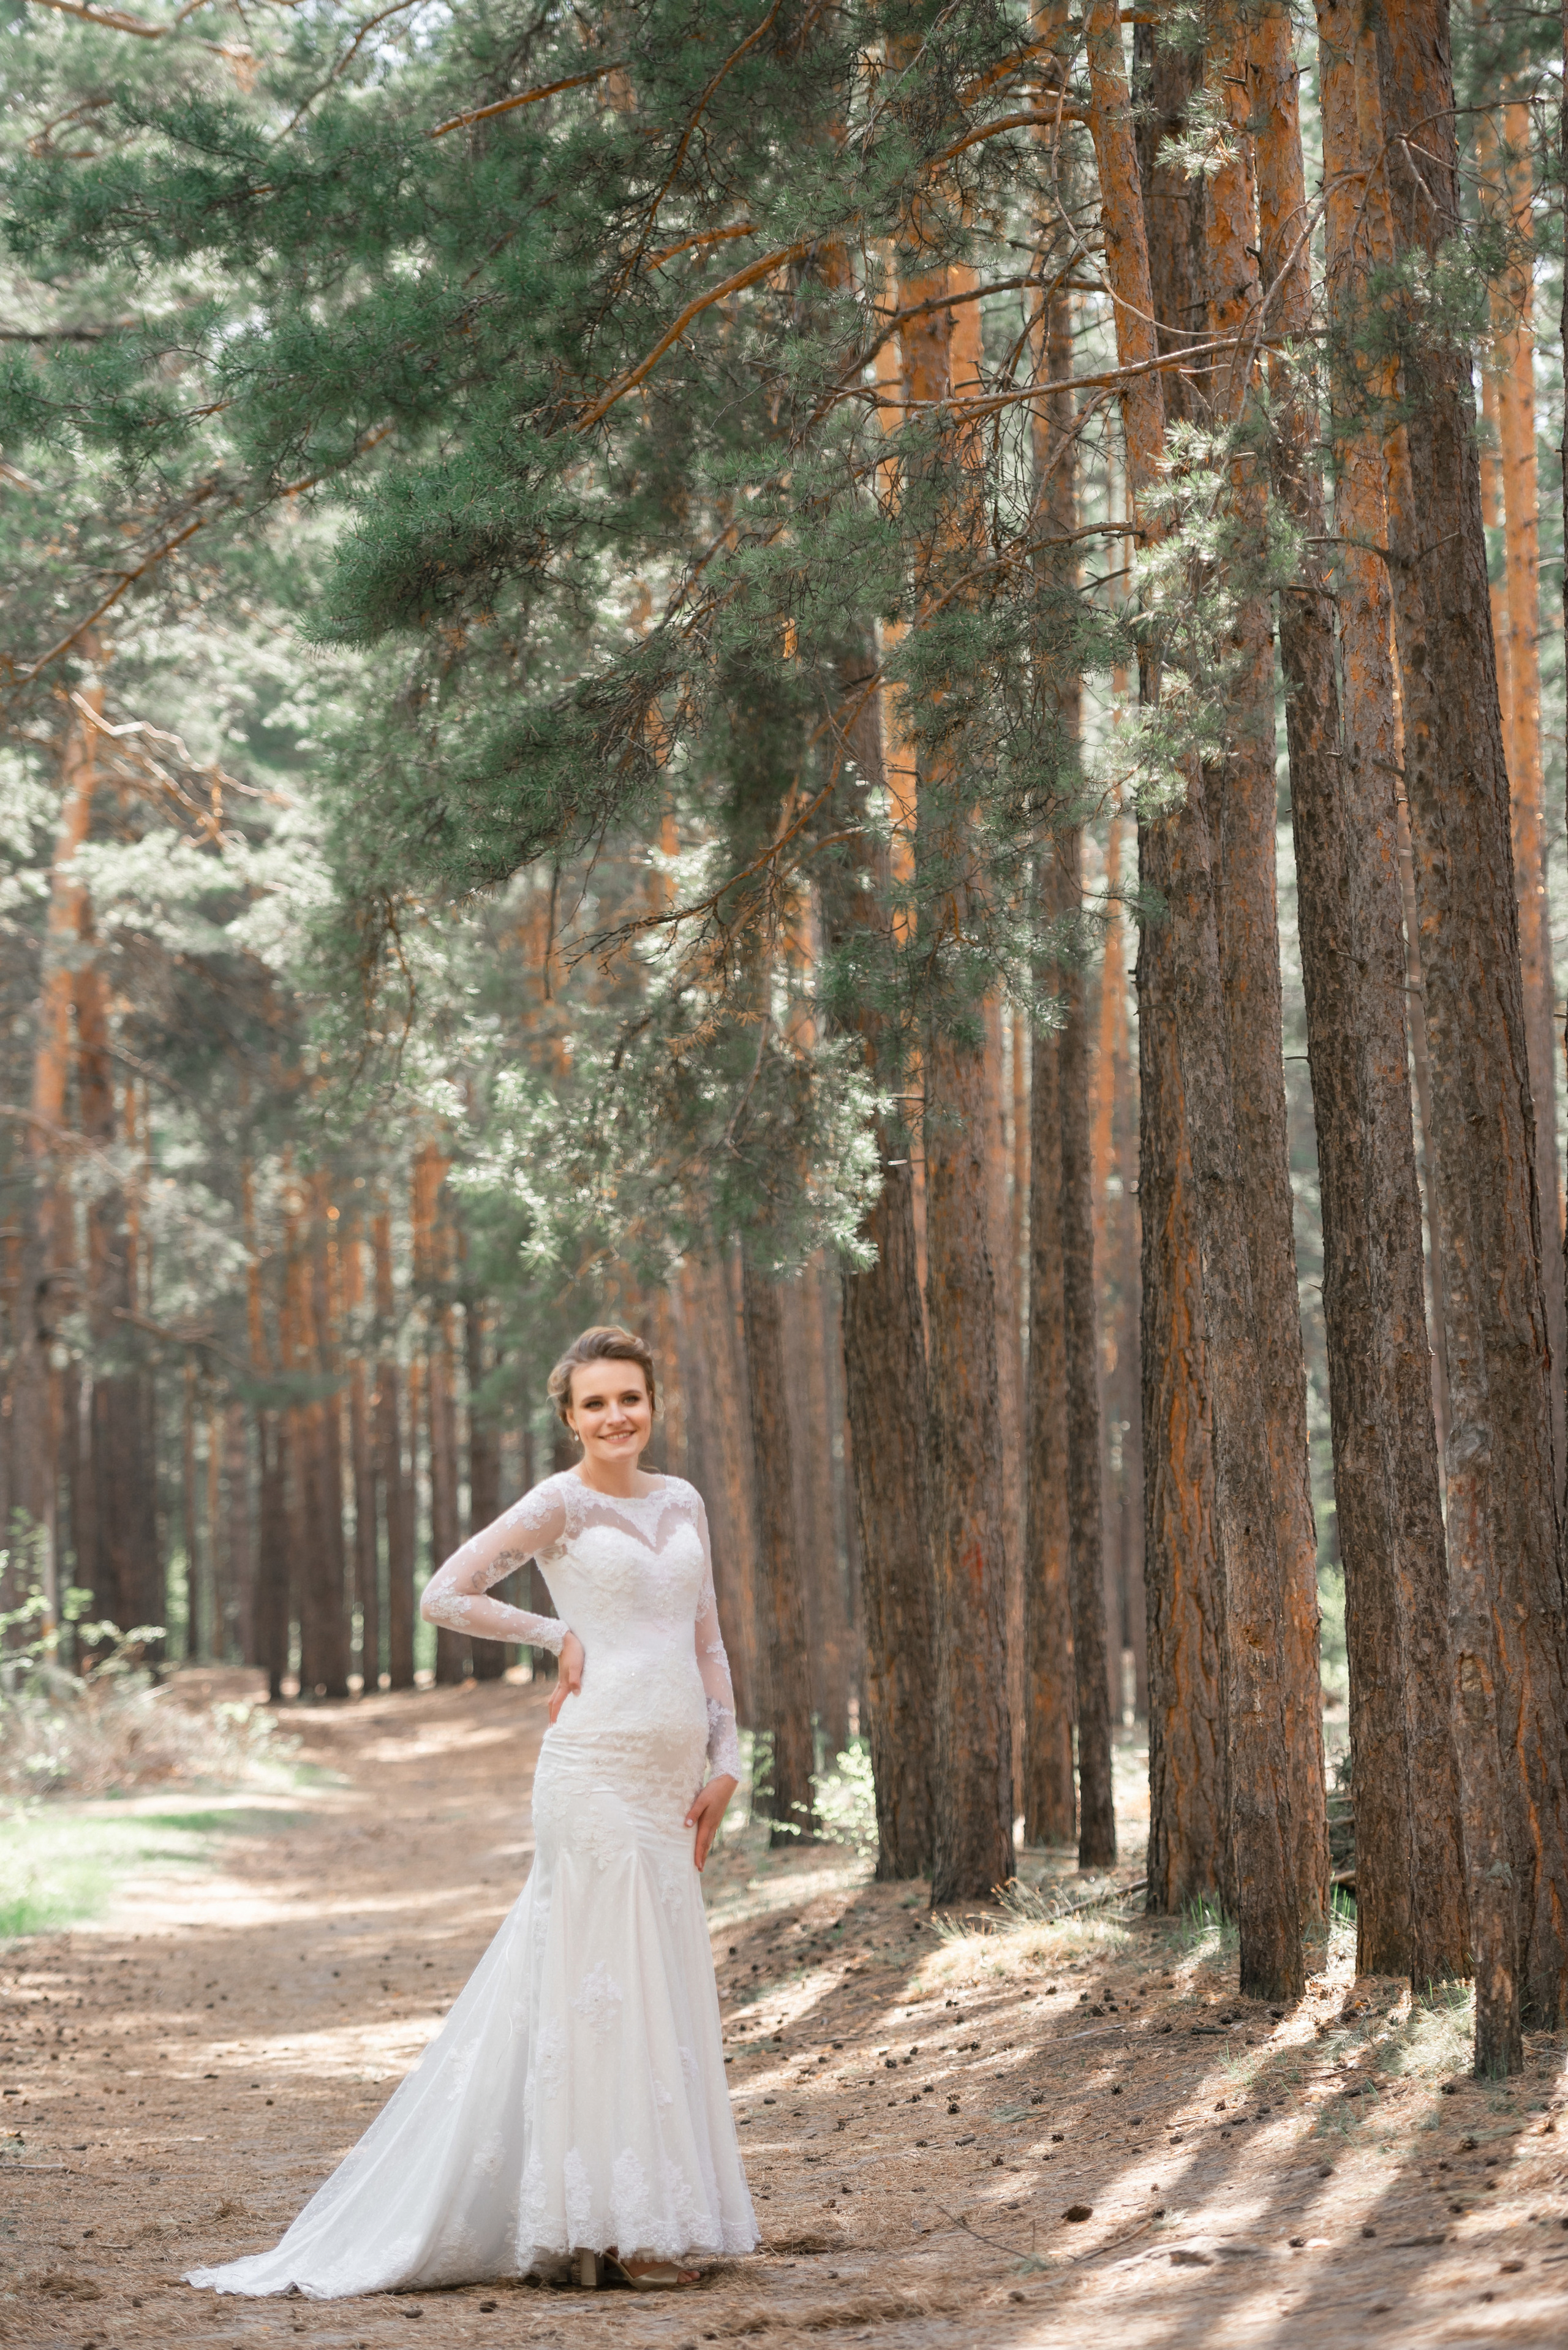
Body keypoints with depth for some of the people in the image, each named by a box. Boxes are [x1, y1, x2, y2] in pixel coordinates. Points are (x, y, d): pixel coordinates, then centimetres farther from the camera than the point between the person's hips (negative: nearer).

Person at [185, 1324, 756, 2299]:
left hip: (672, 1773, 7)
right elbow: (447, 1595, -7)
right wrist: (559, 1635, -4)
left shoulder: (684, 1502, 15)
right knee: (606, 1976, -6)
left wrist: (726, 1761, 10)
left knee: (666, 1985, 9)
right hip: (598, 1768, -7)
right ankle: (616, 2230, -2)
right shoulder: (559, 1504, -4)